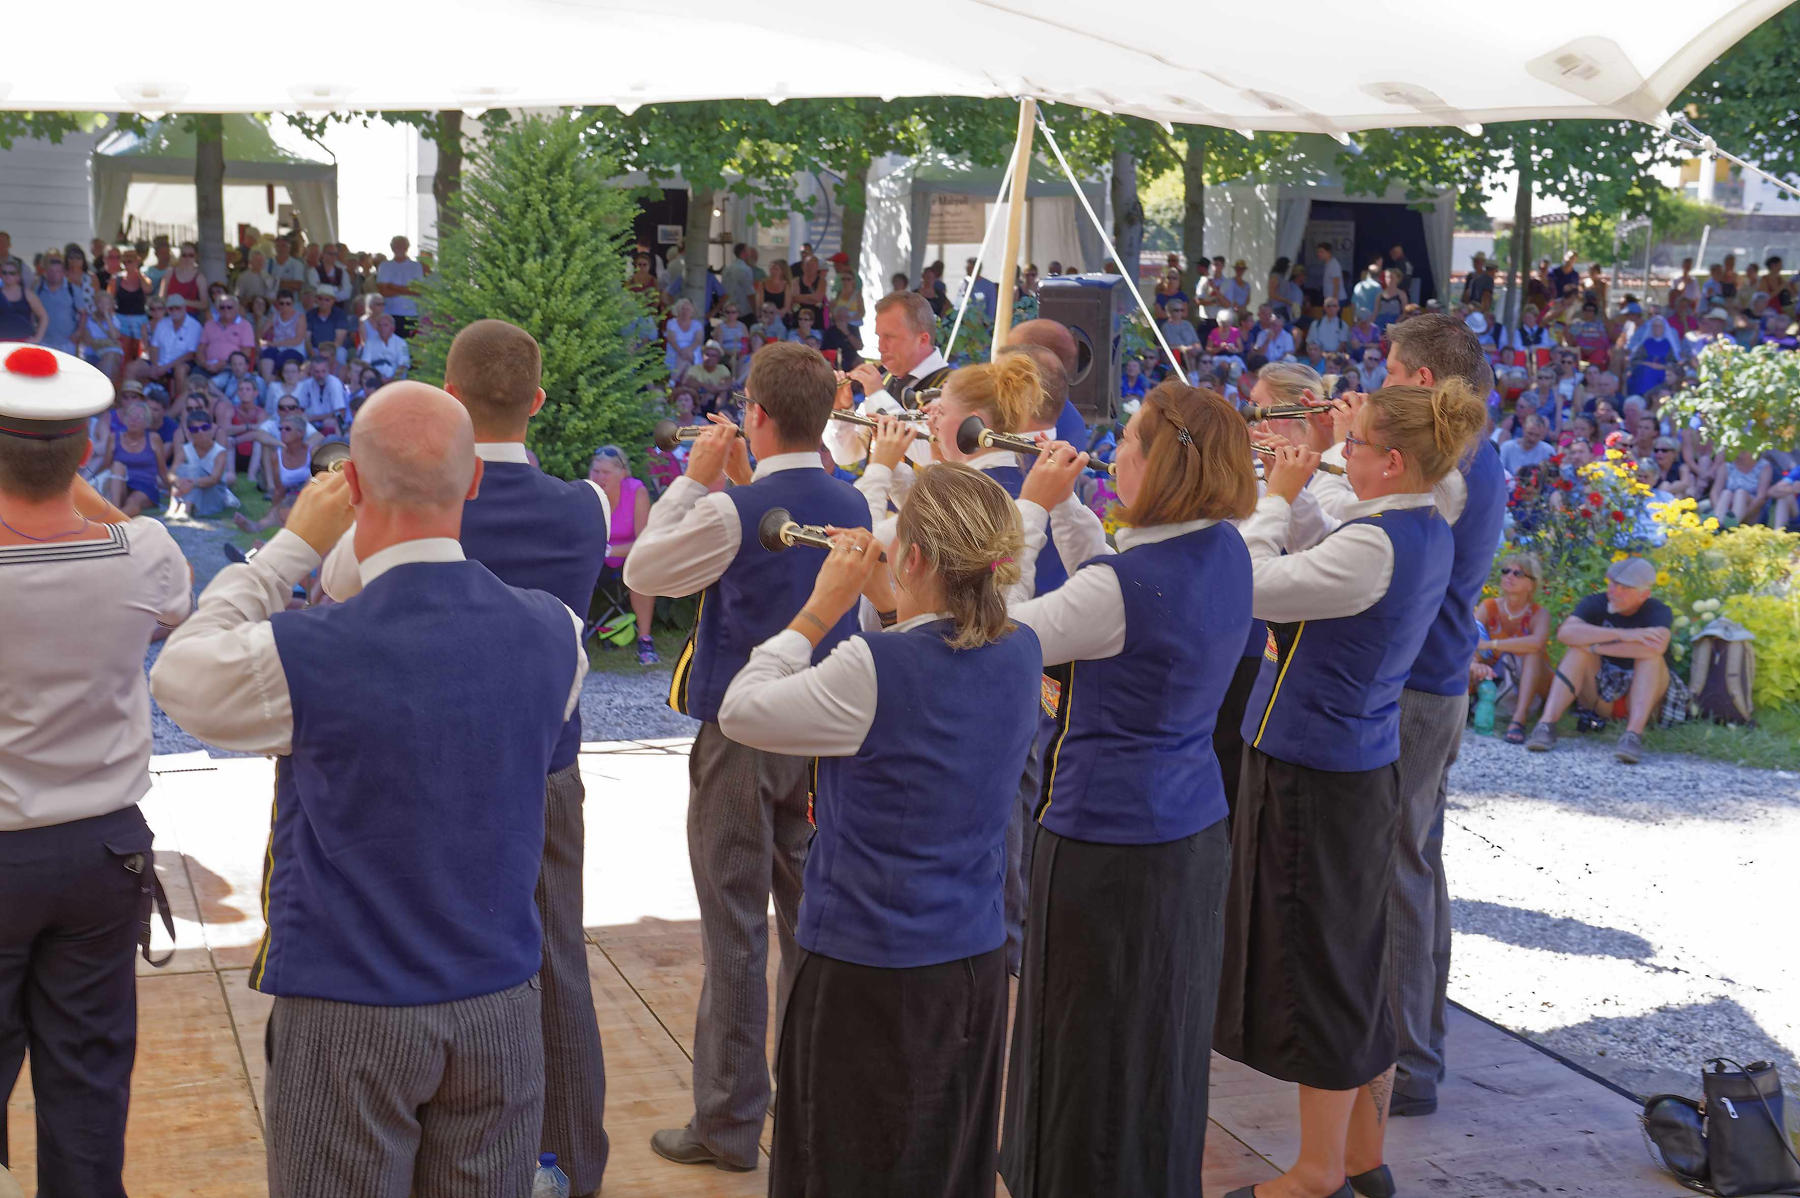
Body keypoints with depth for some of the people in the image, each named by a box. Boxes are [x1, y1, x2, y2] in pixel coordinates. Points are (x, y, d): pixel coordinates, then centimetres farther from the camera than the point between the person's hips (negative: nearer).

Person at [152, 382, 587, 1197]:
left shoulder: (306, 654, -19)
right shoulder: (549, 633, -8)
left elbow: (178, 677, 1)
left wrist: (295, 544, 7)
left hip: (348, 1013, -3)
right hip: (499, 1000, 4)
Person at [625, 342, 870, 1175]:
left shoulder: (735, 512, -18)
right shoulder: (851, 506, 2)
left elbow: (642, 571, -4)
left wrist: (695, 480, 0)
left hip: (740, 736, -6)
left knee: (735, 930, 1)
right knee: (808, 918, 15)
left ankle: (728, 1122, 9)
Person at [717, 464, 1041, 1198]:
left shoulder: (876, 670, -25)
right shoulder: (1020, 655, -5)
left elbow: (739, 714, -13)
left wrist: (821, 608, -8)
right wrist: (891, 607, 5)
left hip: (868, 976, -6)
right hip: (977, 964, 6)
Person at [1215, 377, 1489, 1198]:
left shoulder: (1373, 547, -24)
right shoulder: (1431, 533, 4)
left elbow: (1249, 584, -22)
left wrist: (1276, 494, -10)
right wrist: (1299, 487, 8)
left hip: (1311, 772, -9)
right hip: (1367, 767, 9)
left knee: (1316, 971, 3)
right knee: (1356, 962, 18)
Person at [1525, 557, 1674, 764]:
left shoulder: (1658, 611, -13)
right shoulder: (1595, 604, -9)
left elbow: (1657, 647, -36)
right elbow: (1565, 632, -30)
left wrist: (1597, 647, -30)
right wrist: (1621, 634, -37)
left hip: (1642, 692, -1)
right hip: (1598, 691, 1)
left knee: (1650, 654, -28)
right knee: (1579, 649, -24)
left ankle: (1633, 735, -43)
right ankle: (1546, 725, -37)